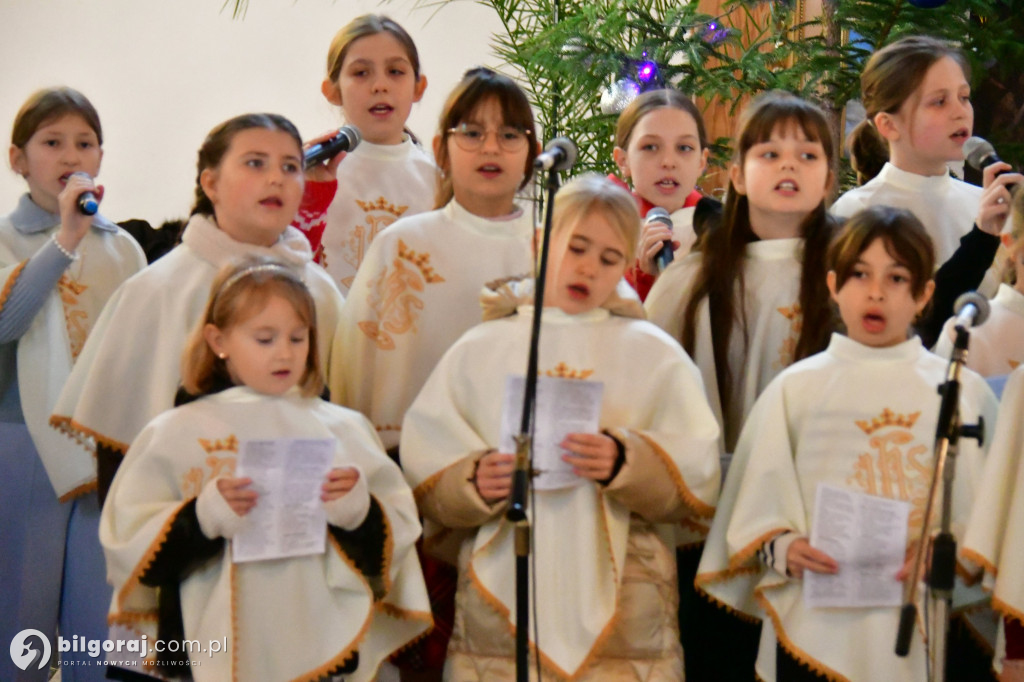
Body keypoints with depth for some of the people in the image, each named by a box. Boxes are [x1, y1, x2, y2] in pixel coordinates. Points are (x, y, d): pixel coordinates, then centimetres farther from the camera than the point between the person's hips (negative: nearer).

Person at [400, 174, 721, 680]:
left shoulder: (654, 354, 10)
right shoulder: (478, 351, 12)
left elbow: (696, 478, 0)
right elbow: (426, 470, 6)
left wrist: (625, 463, -18)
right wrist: (474, 483, -15)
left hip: (621, 603, 0)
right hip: (502, 603, 0)